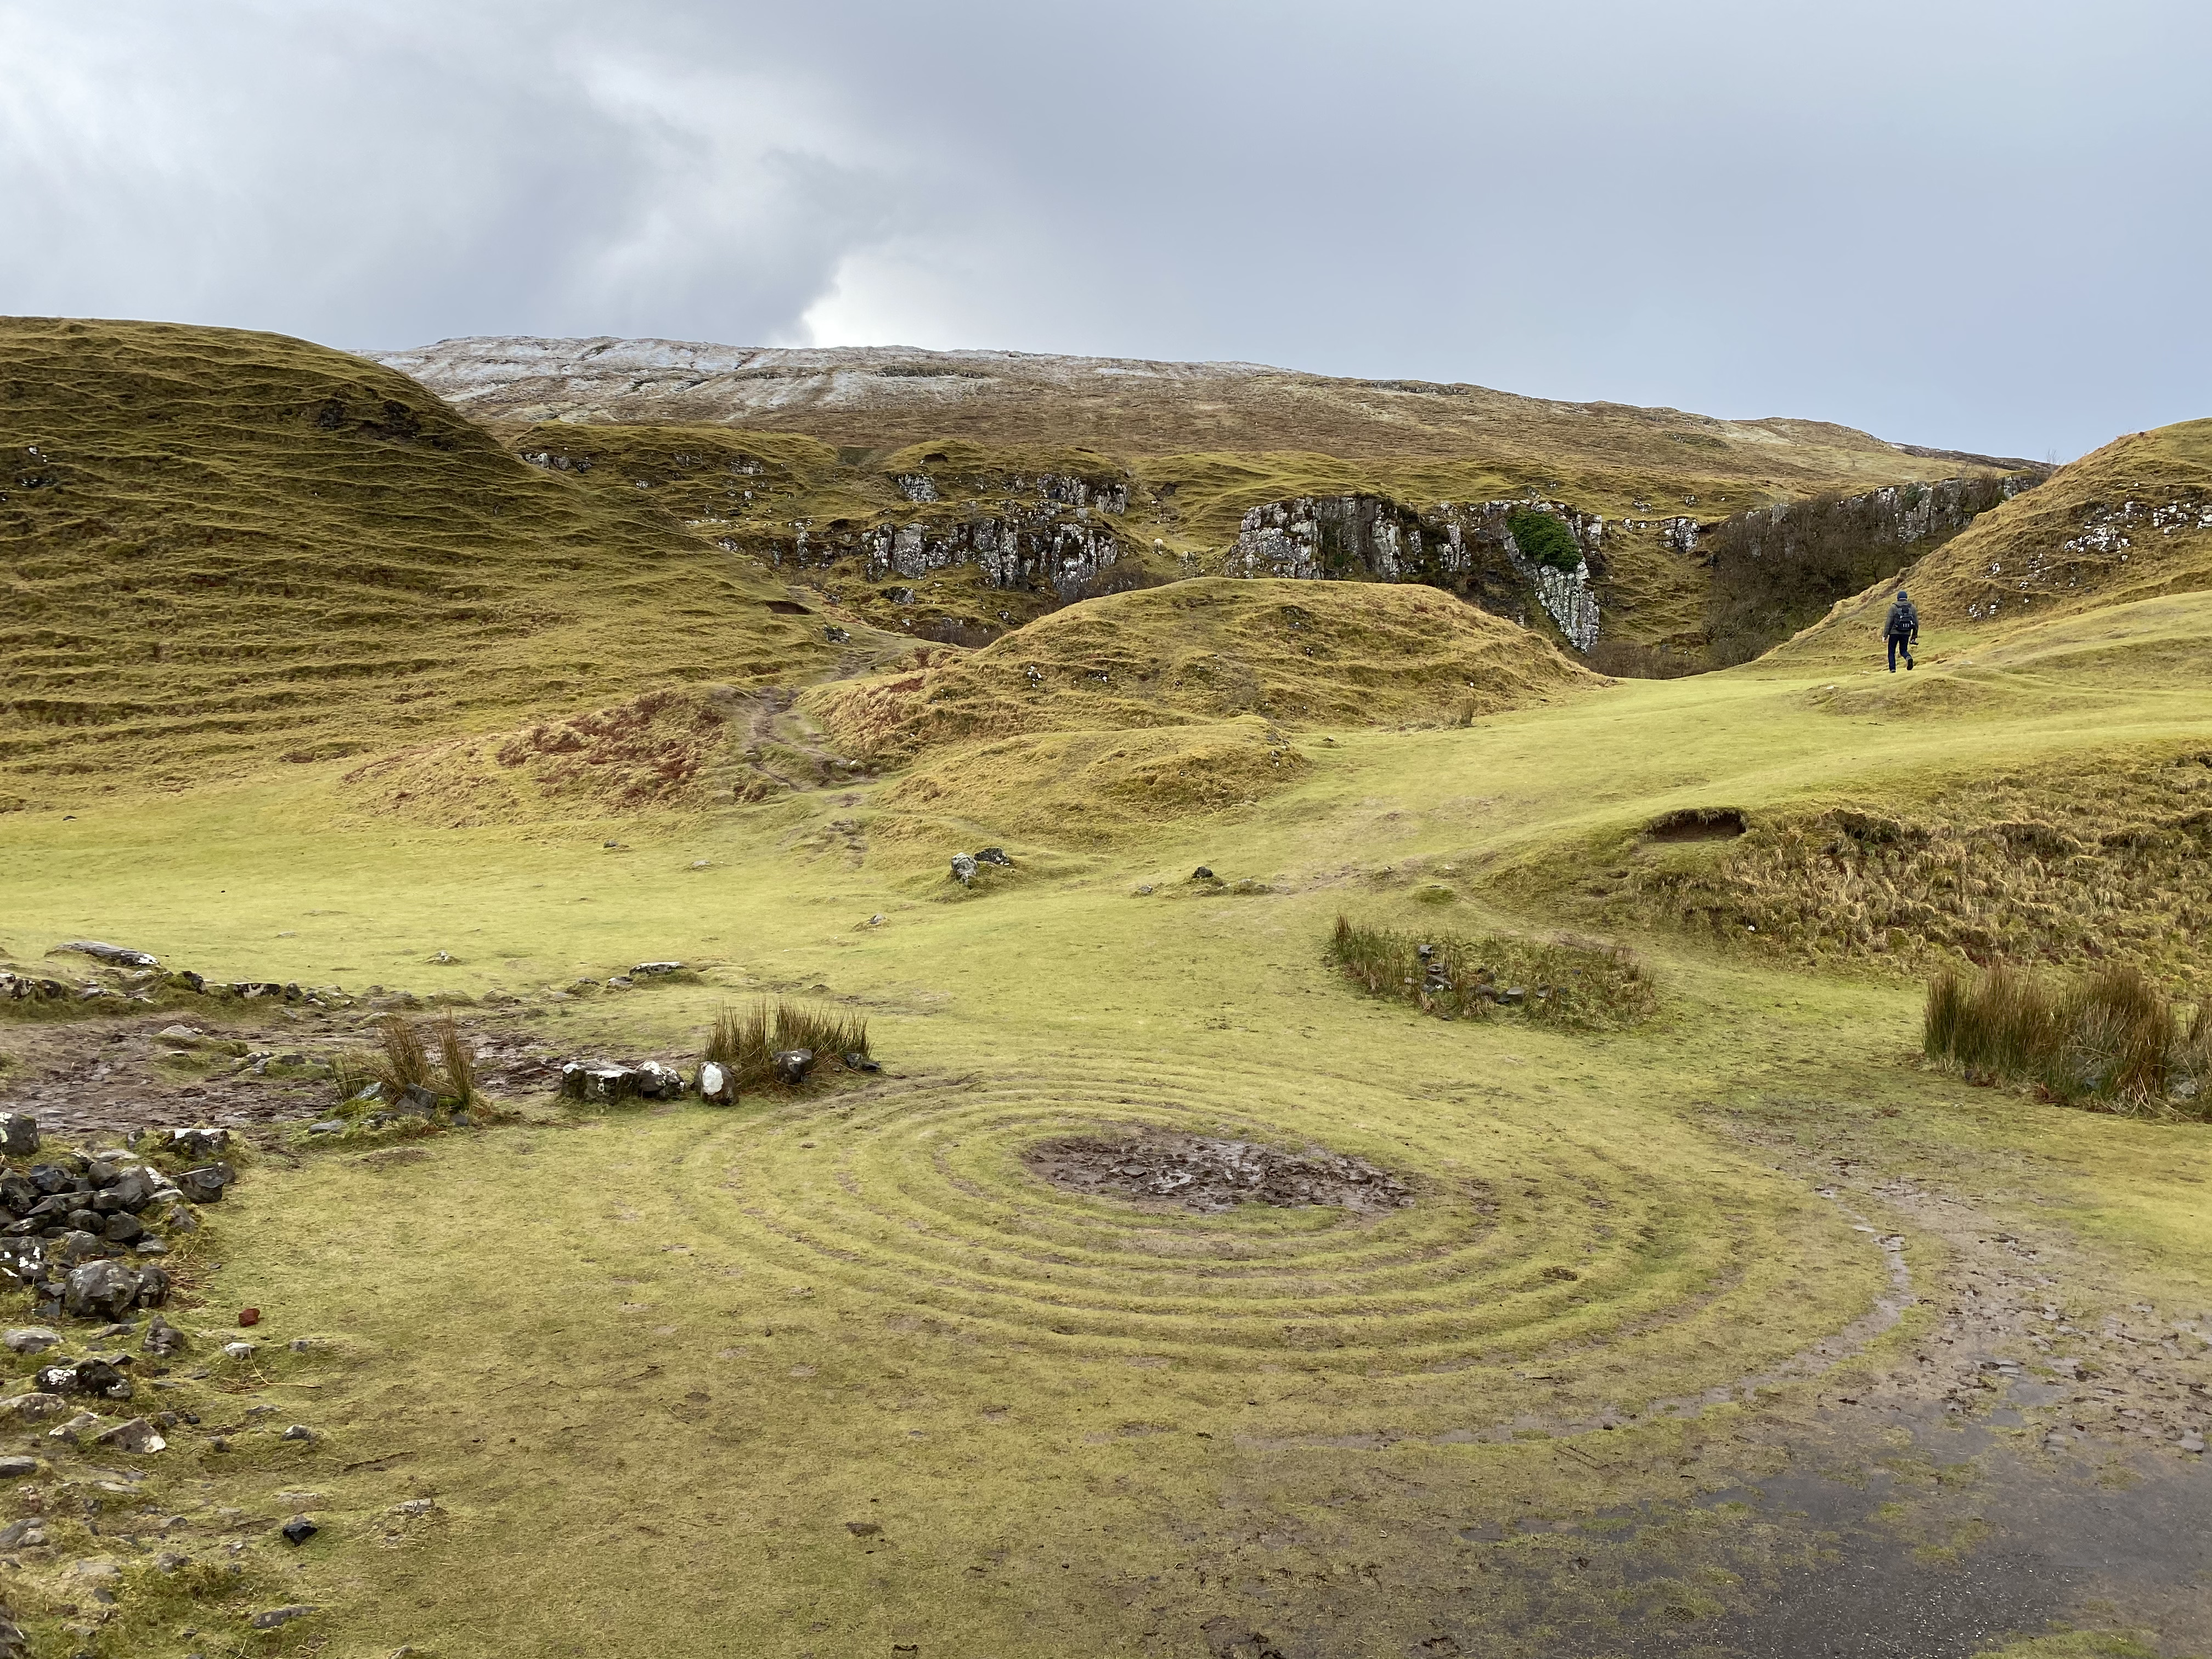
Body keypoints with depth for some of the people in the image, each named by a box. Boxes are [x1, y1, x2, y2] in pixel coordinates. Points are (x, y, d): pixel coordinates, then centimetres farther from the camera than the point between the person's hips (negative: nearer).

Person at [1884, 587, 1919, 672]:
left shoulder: (1893, 607, -3)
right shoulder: (1912, 608, 7)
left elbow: (1889, 621, -7)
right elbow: (1916, 623, 9)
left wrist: (1885, 635, -4)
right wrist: (1914, 636, 17)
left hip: (1894, 633, -3)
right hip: (1906, 633, 3)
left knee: (1892, 652, 11)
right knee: (1903, 650, 14)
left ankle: (1893, 668, 1)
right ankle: (1909, 658, -19)